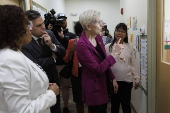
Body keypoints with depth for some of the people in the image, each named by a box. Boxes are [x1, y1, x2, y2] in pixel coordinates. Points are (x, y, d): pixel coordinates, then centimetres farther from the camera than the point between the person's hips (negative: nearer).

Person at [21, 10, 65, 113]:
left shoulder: (50, 34, -7)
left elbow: (63, 53, -3)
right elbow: (35, 64, -28)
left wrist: (52, 45, -23)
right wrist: (53, 58, -13)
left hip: (54, 79, 5)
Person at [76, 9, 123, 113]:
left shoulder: (98, 38, 2)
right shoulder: (81, 45, -24)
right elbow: (98, 69, -24)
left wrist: (113, 79, 9)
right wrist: (114, 53, -19)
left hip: (105, 83, 8)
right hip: (94, 88, -8)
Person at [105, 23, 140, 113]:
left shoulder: (130, 47, 3)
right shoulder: (108, 47, -4)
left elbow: (133, 64, 7)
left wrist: (137, 78, 7)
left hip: (127, 80, 2)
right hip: (113, 80, -1)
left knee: (126, 105, 13)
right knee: (114, 104, 14)